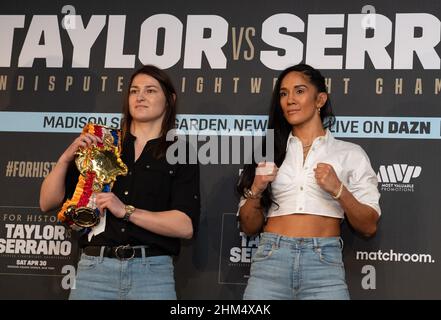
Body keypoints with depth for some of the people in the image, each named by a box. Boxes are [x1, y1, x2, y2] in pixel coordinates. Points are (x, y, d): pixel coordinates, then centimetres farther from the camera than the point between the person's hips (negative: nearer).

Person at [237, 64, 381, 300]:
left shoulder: (350, 154, 8)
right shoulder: (270, 152, 14)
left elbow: (368, 226, 4)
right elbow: (249, 227, 14)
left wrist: (338, 190, -11)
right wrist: (256, 190, -4)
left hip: (324, 263, -1)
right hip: (271, 261, 2)